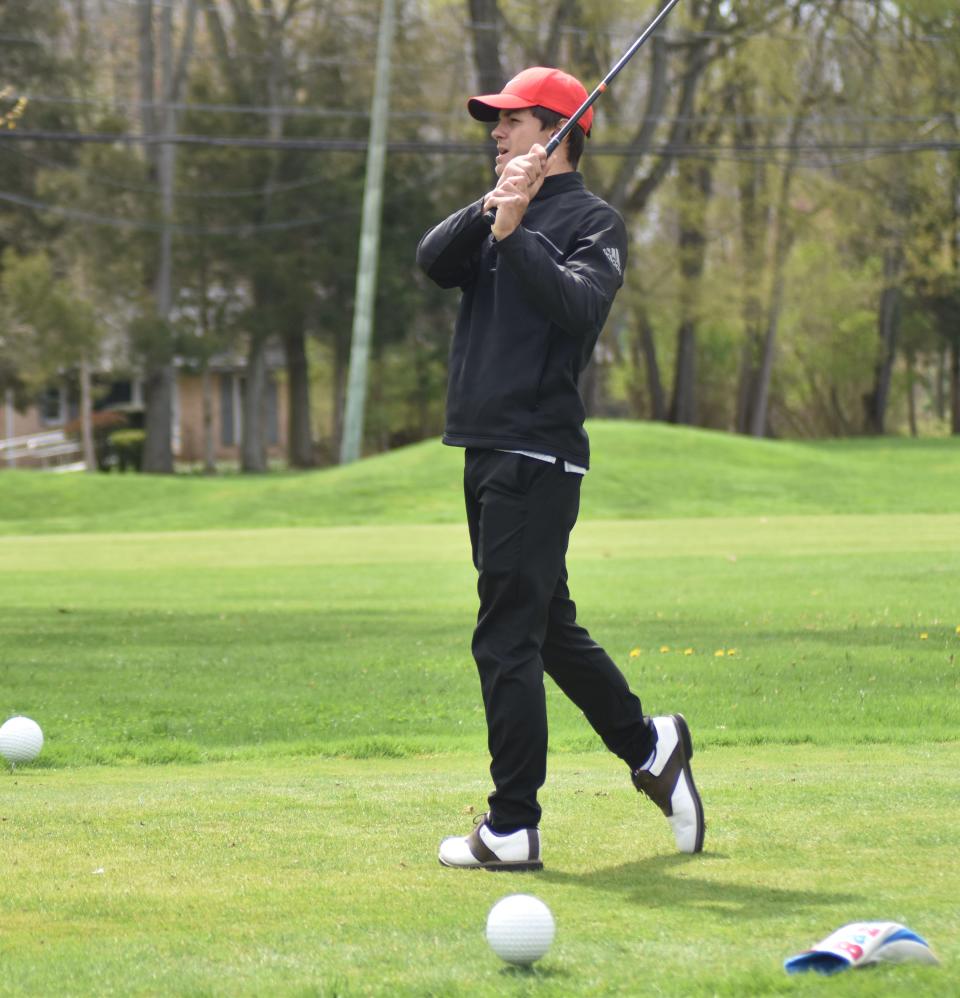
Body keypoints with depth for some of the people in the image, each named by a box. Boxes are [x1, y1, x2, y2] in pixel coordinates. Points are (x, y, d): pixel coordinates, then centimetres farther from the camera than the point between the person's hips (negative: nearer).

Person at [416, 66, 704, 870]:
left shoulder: (592, 222, -4)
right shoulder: (492, 219, 18)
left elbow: (575, 305, -22)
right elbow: (434, 261, 0)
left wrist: (514, 230, -29)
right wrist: (487, 213, -15)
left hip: (538, 455, -8)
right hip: (489, 451, 8)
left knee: (508, 638, -9)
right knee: (548, 629, 16)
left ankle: (512, 829, -6)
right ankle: (651, 747, 30)